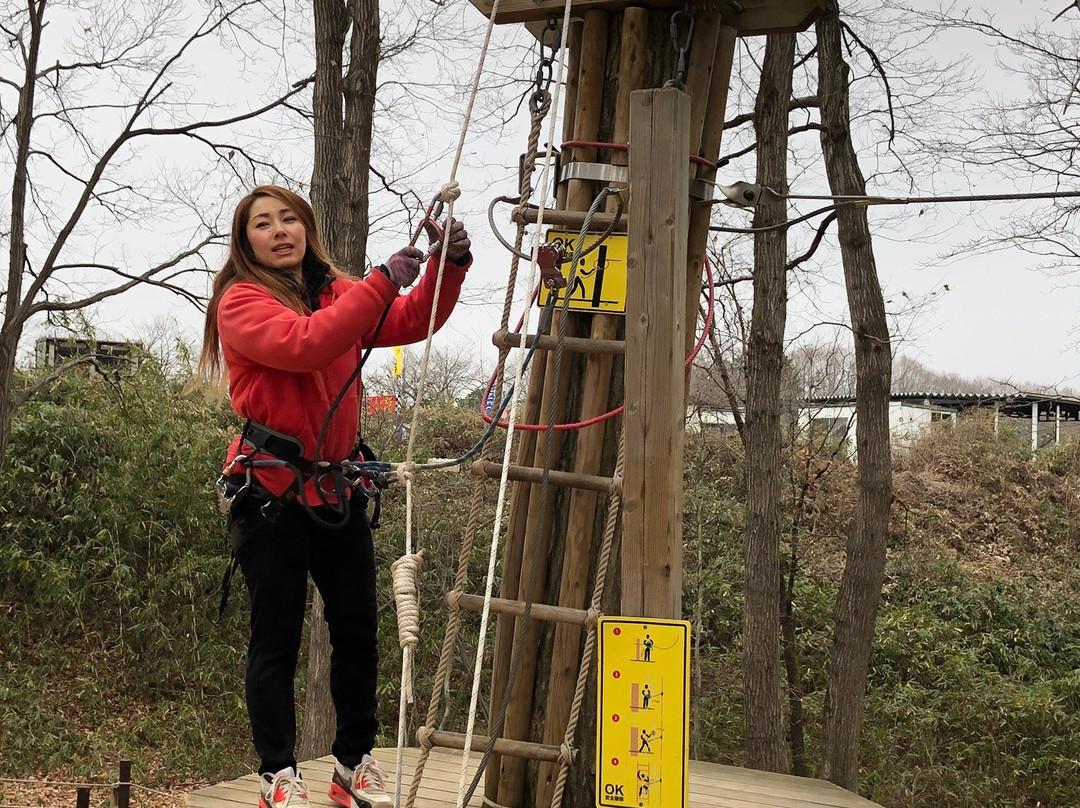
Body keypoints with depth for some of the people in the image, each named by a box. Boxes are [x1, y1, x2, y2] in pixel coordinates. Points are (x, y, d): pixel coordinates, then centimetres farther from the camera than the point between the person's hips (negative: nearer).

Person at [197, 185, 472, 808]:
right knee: (278, 637, 0)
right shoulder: (241, 301, -6)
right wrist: (382, 282, -24)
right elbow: (304, 345, -24)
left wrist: (450, 265, -10)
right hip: (272, 492, -6)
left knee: (359, 629, 7)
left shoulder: (337, 292, 13)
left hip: (337, 489, 6)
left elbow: (412, 321, 5)